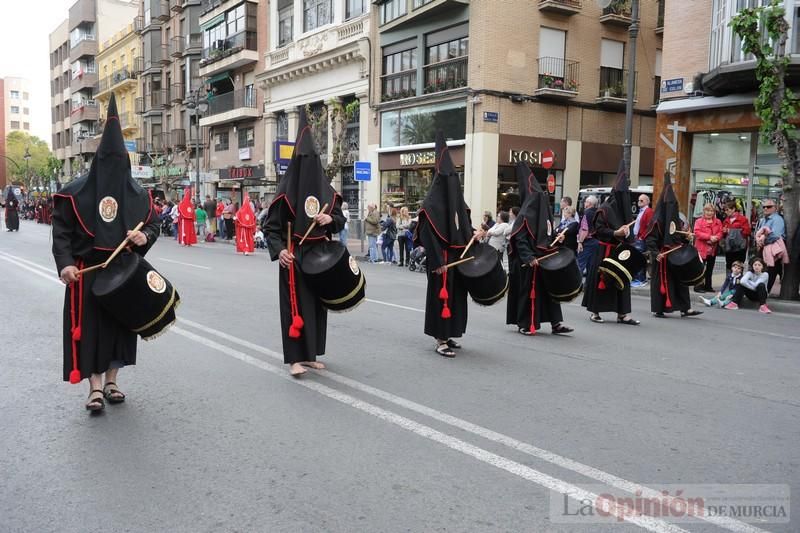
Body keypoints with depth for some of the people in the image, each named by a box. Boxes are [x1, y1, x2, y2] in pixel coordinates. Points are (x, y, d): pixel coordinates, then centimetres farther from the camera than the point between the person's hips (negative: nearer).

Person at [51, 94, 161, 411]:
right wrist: (65, 263, -16)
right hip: (86, 272, -2)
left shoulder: (138, 194, 1)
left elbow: (153, 223, 8)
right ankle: (95, 387, 5)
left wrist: (145, 236, -15)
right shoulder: (75, 192, -6)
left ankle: (111, 381, 24)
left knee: (120, 324, 9)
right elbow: (61, 231, -4)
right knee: (90, 326, -3)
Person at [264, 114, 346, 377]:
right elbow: (271, 226, -5)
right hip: (294, 256, -5)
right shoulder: (286, 192, -7)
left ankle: (310, 354, 22)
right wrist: (278, 251, -20)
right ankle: (295, 358, 0)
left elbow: (340, 219, 13)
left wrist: (330, 219, -10)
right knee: (295, 304, -5)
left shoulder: (326, 191, 5)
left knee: (317, 303, 10)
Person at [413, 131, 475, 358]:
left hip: (459, 258, 9)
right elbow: (427, 234, -18)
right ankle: (441, 340, 1)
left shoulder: (457, 201, 12)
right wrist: (437, 261, -22)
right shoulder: (431, 203, -13)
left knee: (456, 295, 13)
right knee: (441, 296, -5)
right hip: (442, 259, -8)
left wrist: (473, 234, 1)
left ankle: (448, 335, 24)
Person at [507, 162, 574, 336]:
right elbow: (519, 239, -18)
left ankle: (556, 323, 12)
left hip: (544, 259, 8)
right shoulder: (525, 216, -13)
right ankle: (525, 324, 9)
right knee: (528, 291, -1)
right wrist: (529, 258, -25)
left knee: (549, 289, 8)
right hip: (529, 262, -8)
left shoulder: (544, 214, 11)